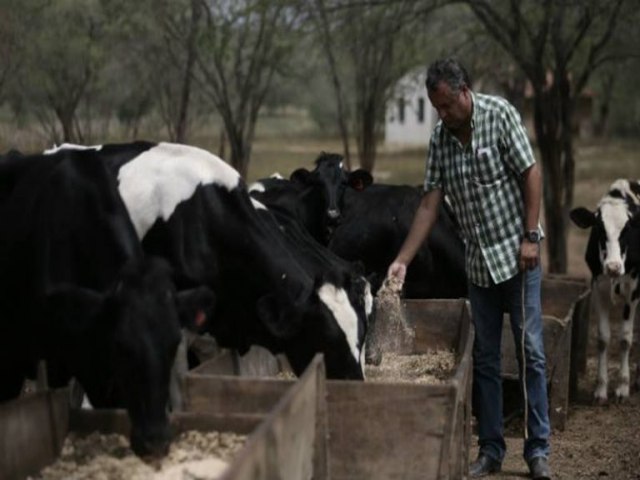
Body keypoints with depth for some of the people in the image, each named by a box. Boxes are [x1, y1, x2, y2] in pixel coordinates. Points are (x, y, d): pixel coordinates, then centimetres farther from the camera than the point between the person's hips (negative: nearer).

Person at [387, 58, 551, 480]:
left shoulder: (500, 115, -11)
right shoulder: (440, 140, 1)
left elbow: (531, 174, -10)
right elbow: (430, 205, 2)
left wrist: (531, 237, -14)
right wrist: (403, 261, -4)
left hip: (518, 254, -5)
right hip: (479, 262, 5)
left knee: (532, 351, -2)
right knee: (485, 357, 9)